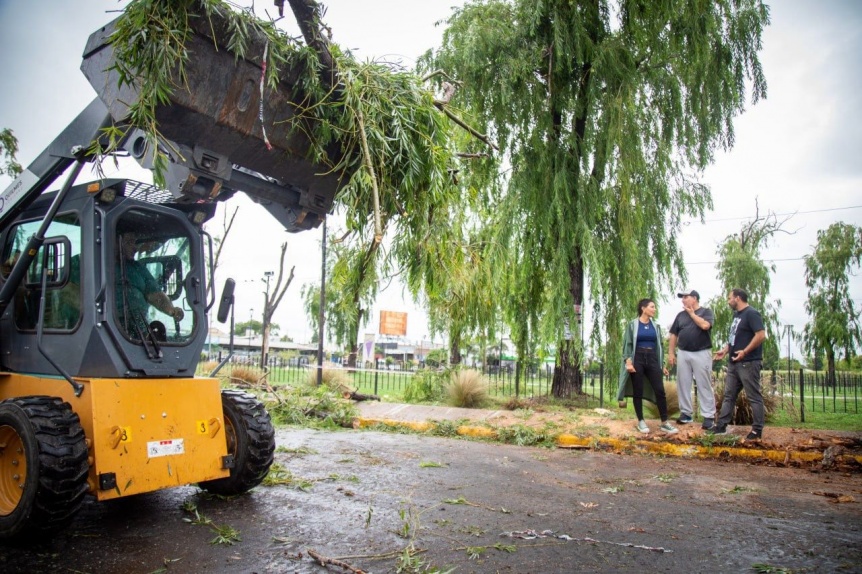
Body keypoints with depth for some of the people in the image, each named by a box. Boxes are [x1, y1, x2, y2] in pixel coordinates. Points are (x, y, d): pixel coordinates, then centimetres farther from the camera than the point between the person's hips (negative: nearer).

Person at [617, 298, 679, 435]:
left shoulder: (655, 326, 13)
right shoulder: (632, 325, 0)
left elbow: (659, 345, 16)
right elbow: (627, 344, -4)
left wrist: (662, 365, 12)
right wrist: (628, 362, -16)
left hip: (652, 359, 4)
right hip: (637, 359, -4)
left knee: (660, 390, -5)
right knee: (638, 392, 1)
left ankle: (664, 423, 0)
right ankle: (641, 421, 10)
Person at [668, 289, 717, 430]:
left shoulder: (706, 312, 1)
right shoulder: (680, 315, 14)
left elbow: (705, 325, -20)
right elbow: (674, 335, 14)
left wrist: (692, 313, -6)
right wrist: (671, 353, 7)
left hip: (701, 353, -5)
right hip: (683, 354, 5)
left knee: (704, 385, -3)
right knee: (683, 385, 6)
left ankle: (709, 416, 0)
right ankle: (686, 413, 15)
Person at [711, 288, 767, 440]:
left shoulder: (751, 314, -12)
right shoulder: (737, 315, 17)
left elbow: (761, 335, -22)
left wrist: (745, 351, -23)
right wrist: (725, 351, 13)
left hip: (748, 363, -10)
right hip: (734, 363, 10)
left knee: (754, 397, -2)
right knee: (729, 395, 11)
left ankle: (757, 430, 4)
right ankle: (721, 425, 15)